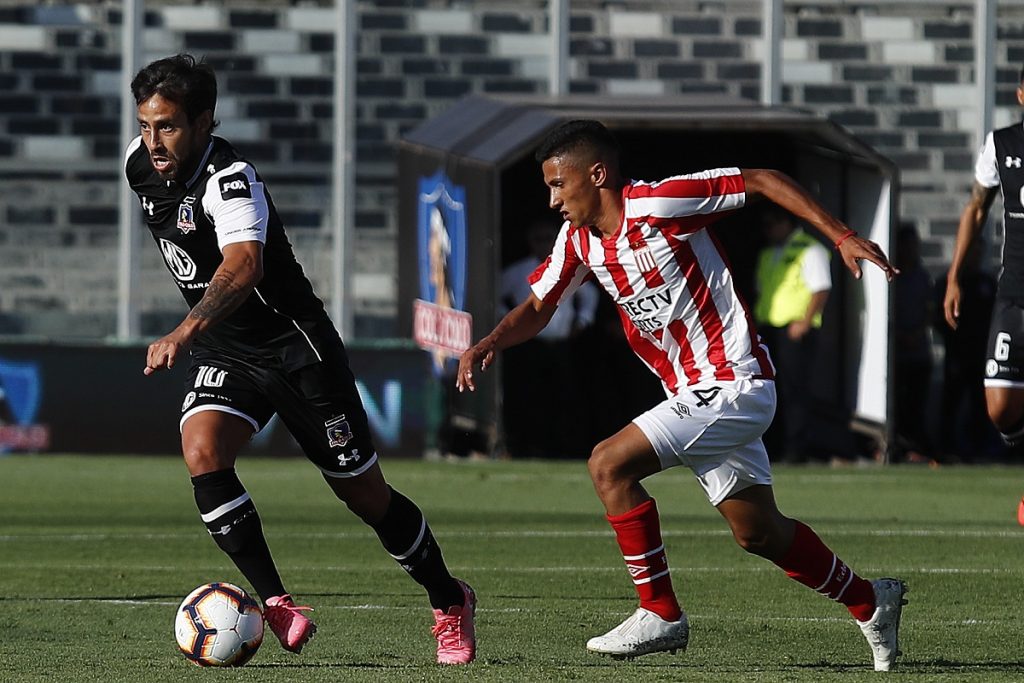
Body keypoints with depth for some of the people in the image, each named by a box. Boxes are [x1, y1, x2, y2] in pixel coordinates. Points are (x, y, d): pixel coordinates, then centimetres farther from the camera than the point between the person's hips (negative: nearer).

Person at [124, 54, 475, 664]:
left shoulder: (230, 179, -28)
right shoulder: (140, 164, -5)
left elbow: (244, 268, -46)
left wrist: (186, 332, -61)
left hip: (293, 346, -6)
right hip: (222, 353, 6)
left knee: (364, 493, 4)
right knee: (202, 452, -24)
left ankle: (450, 602, 27)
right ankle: (277, 605, -19)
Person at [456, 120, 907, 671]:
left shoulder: (659, 203, -18)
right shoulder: (578, 239, 5)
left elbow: (762, 181, -14)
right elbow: (539, 307, 16)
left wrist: (841, 237, -18)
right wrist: (490, 343, -4)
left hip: (734, 385, -9)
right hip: (694, 394, 9)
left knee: (610, 465, -17)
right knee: (757, 532, 15)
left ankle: (660, 614, -9)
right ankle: (871, 602, 33)